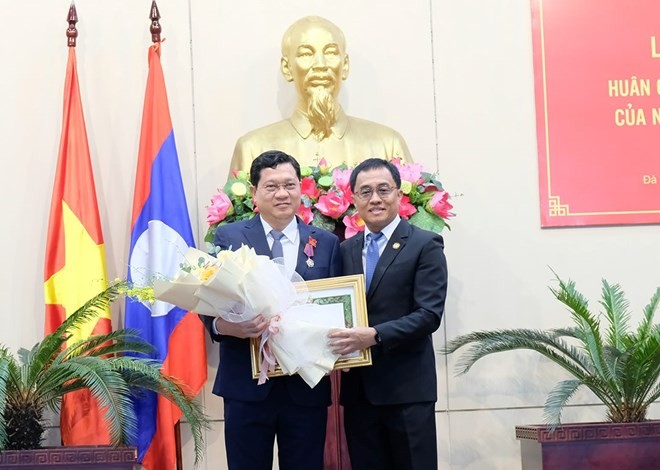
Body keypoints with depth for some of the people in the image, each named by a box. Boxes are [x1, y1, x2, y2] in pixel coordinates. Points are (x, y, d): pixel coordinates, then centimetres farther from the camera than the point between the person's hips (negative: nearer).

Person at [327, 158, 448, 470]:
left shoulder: (425, 245, -3)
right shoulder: (346, 250, 14)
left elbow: (429, 314, -12)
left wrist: (375, 336, -23)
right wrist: (336, 337, -9)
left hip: (407, 387, -5)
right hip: (357, 389, 5)